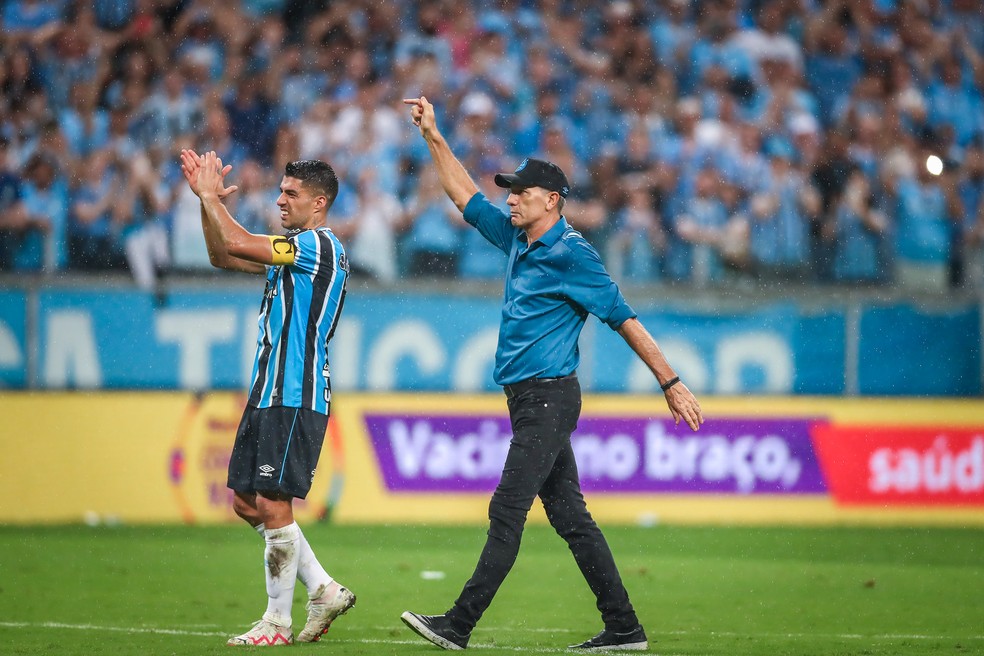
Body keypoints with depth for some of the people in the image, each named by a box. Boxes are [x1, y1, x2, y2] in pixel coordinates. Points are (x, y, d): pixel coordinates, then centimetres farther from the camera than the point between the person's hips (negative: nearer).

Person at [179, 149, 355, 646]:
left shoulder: (319, 246, -12)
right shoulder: (293, 249, 18)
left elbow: (237, 243, -21)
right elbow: (222, 256, 23)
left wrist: (211, 196, -6)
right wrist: (205, 198, 12)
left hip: (295, 399, -10)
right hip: (269, 395, 10)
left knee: (272, 505, -8)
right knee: (246, 503, 10)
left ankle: (277, 623, -2)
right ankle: (324, 590, 15)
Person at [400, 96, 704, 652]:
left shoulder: (571, 254, -11)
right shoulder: (519, 239, 13)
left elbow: (625, 320, -11)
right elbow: (468, 198, 24)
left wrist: (672, 384, -11)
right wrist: (433, 137, 20)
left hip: (549, 398, -9)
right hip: (530, 399, 9)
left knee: (508, 511, -11)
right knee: (569, 515, 7)